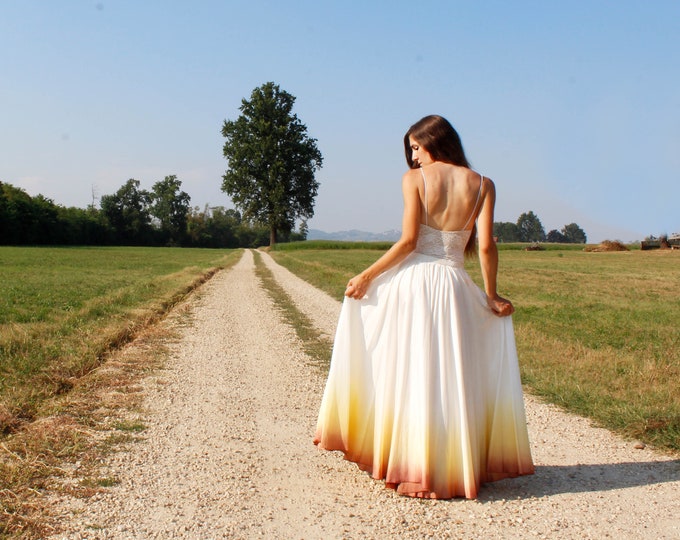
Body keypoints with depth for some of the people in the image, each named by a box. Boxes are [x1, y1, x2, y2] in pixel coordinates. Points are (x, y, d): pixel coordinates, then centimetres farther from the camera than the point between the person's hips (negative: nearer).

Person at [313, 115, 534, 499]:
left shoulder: (415, 178, -1)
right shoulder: (482, 185, 5)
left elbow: (408, 241, -9)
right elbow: (486, 246, -2)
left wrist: (367, 276, -2)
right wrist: (491, 296, 8)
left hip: (409, 282, -2)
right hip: (453, 286, 2)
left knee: (406, 375, 8)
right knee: (454, 379, 10)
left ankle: (412, 463, 16)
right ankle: (456, 465, 17)